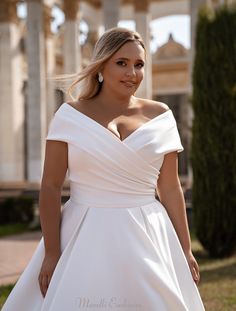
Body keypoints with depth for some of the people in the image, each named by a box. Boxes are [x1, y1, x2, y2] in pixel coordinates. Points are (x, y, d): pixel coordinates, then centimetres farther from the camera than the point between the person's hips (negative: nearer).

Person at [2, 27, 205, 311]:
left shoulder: (160, 116, 4)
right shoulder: (70, 115, -1)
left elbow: (170, 188, 7)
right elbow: (50, 187, -3)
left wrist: (185, 250, 6)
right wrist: (51, 253, -9)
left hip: (146, 240, 2)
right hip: (85, 240, -1)